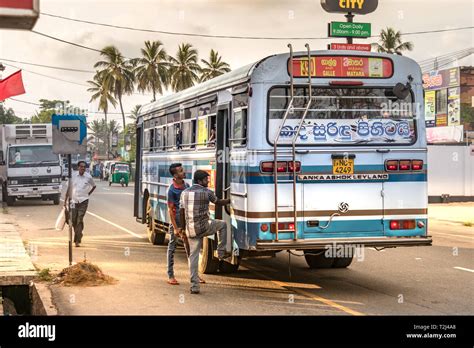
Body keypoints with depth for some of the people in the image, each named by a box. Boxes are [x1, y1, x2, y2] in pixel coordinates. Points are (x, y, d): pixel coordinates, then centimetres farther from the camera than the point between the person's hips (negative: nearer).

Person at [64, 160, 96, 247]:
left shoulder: (88, 177, -2)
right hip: (73, 201, 1)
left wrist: (88, 194, 7)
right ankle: (78, 234, 31)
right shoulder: (73, 175, -2)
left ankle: (77, 240, -6)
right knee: (73, 220, 3)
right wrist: (65, 200, 4)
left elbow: (94, 186, 17)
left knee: (80, 220, -7)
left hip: (83, 201, -1)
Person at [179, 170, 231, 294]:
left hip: (190, 230, 4)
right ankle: (221, 253, 27)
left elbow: (181, 212, 8)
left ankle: (194, 286, 6)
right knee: (222, 225, 24)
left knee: (193, 255, 9)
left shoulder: (185, 193, 7)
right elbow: (218, 202, 11)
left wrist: (183, 228, 16)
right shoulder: (206, 192, -6)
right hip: (203, 227, -4)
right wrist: (230, 200, 30)